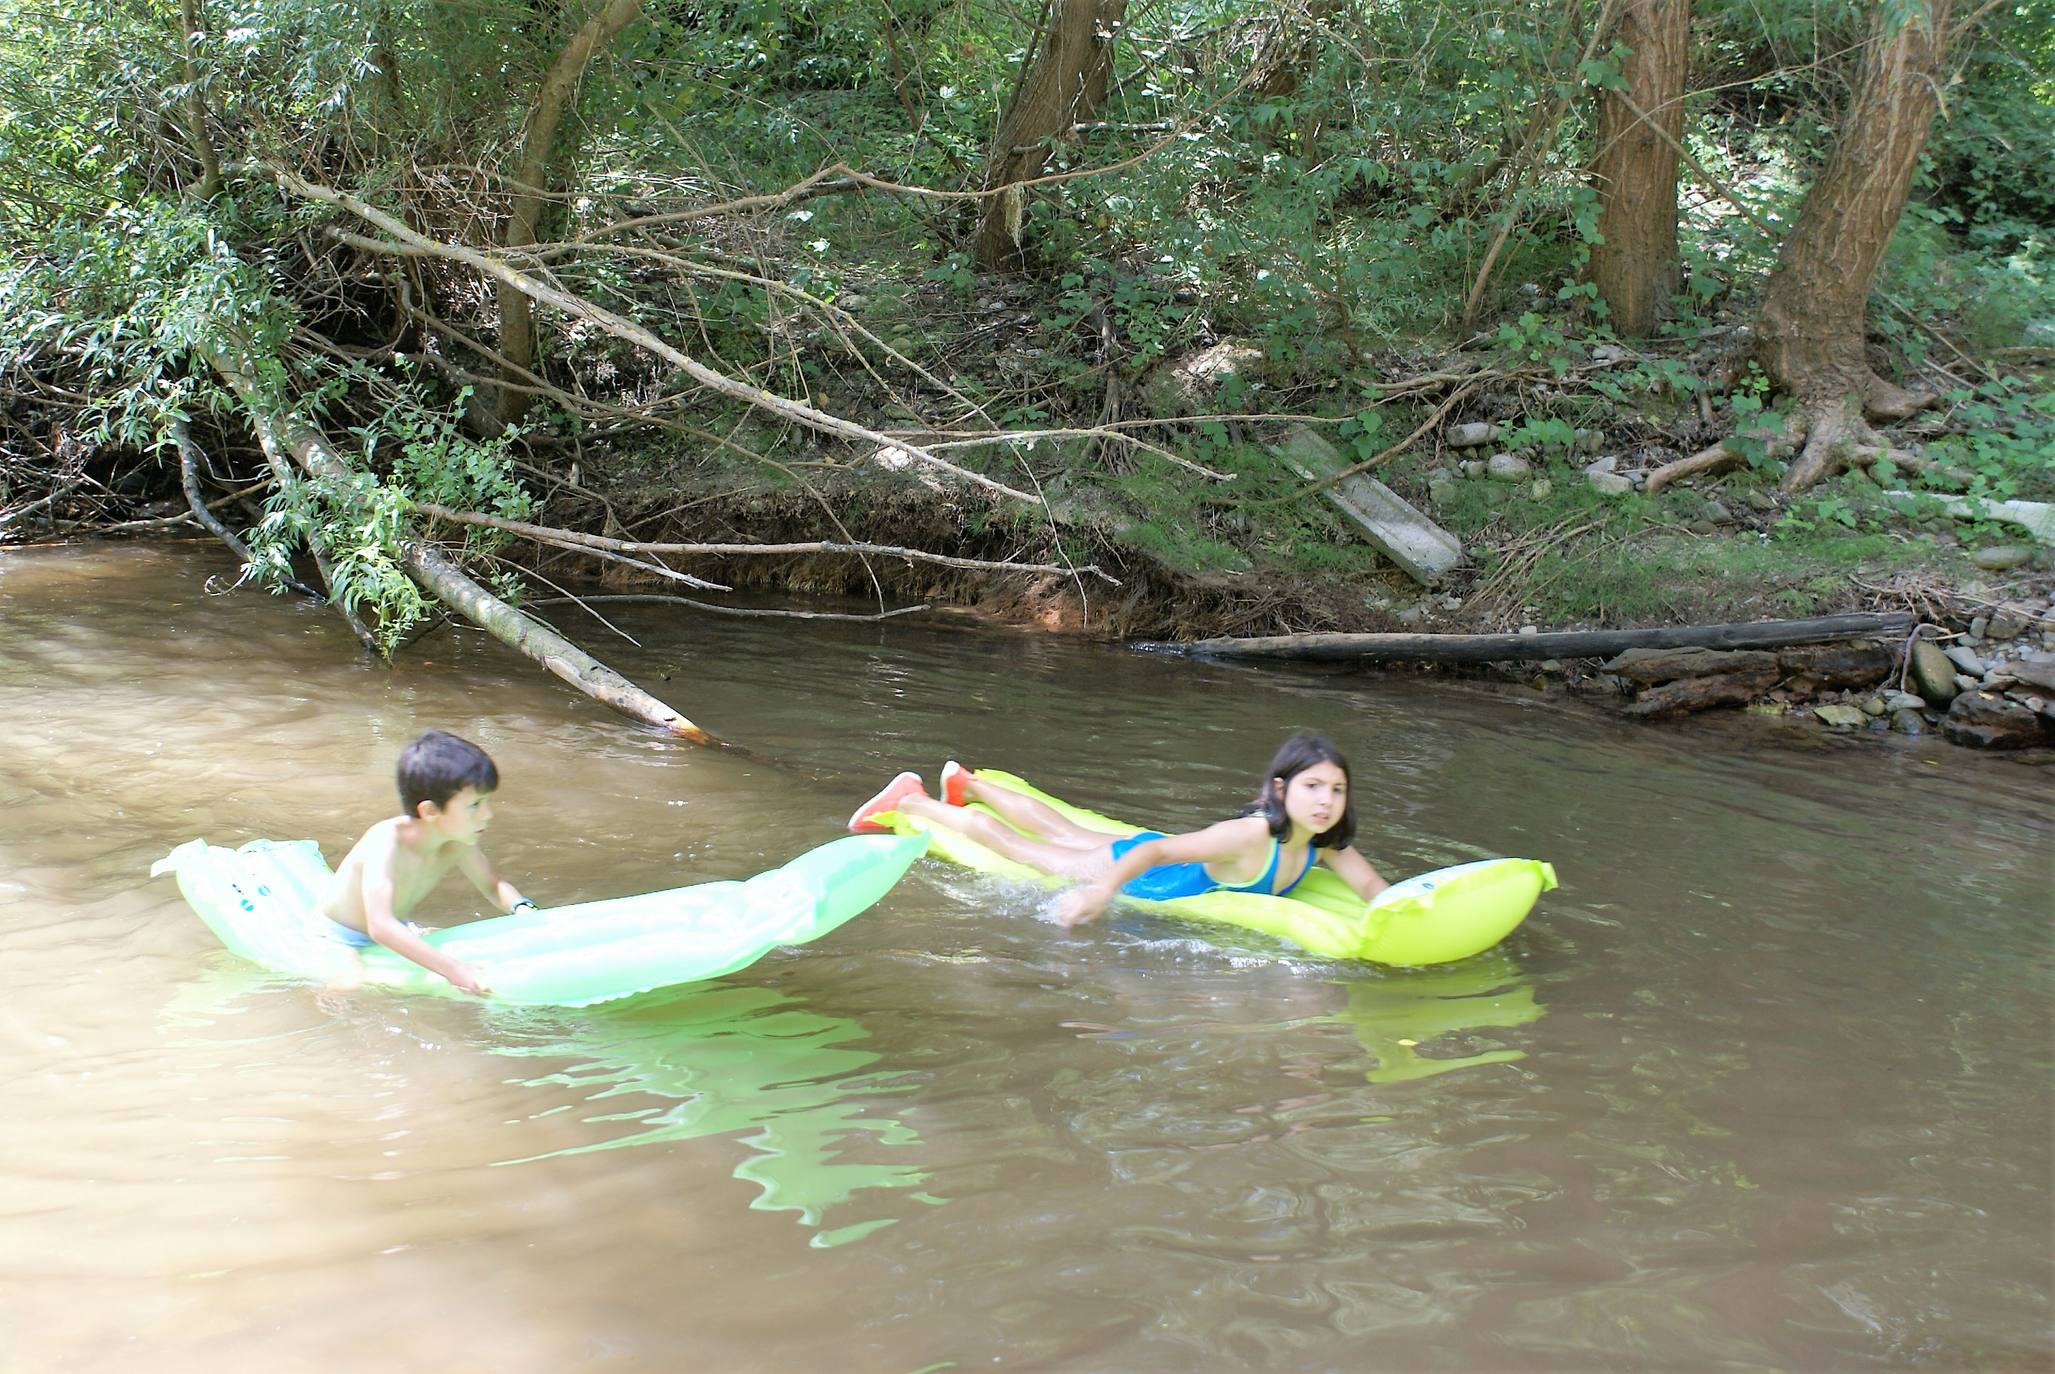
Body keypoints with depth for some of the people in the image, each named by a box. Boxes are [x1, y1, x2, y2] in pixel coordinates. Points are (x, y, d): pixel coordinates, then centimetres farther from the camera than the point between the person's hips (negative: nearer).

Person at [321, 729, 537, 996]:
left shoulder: (457, 843, -15)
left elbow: (493, 885, 3)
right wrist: (452, 969, -56)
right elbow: (380, 926, -48)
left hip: (395, 932, 8)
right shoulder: (386, 843, -36)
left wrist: (524, 909, -22)